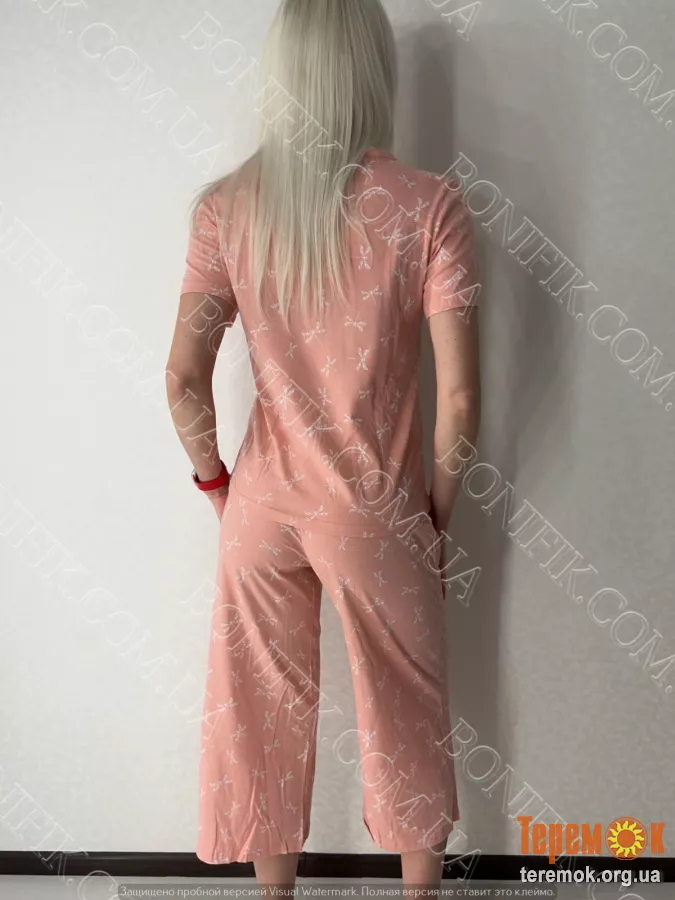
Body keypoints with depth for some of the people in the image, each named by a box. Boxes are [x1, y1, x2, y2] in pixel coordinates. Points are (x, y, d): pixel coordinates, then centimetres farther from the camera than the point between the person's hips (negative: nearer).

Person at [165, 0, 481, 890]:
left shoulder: (227, 206, -6)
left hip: (264, 504, 3)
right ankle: (422, 883, 41)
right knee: (405, 717, 20)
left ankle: (274, 884, 42)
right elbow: (460, 399, -16)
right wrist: (438, 511, 0)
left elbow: (184, 380, -9)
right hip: (377, 514, -2)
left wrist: (217, 482, 8)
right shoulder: (428, 204, -13)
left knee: (266, 714, 21)